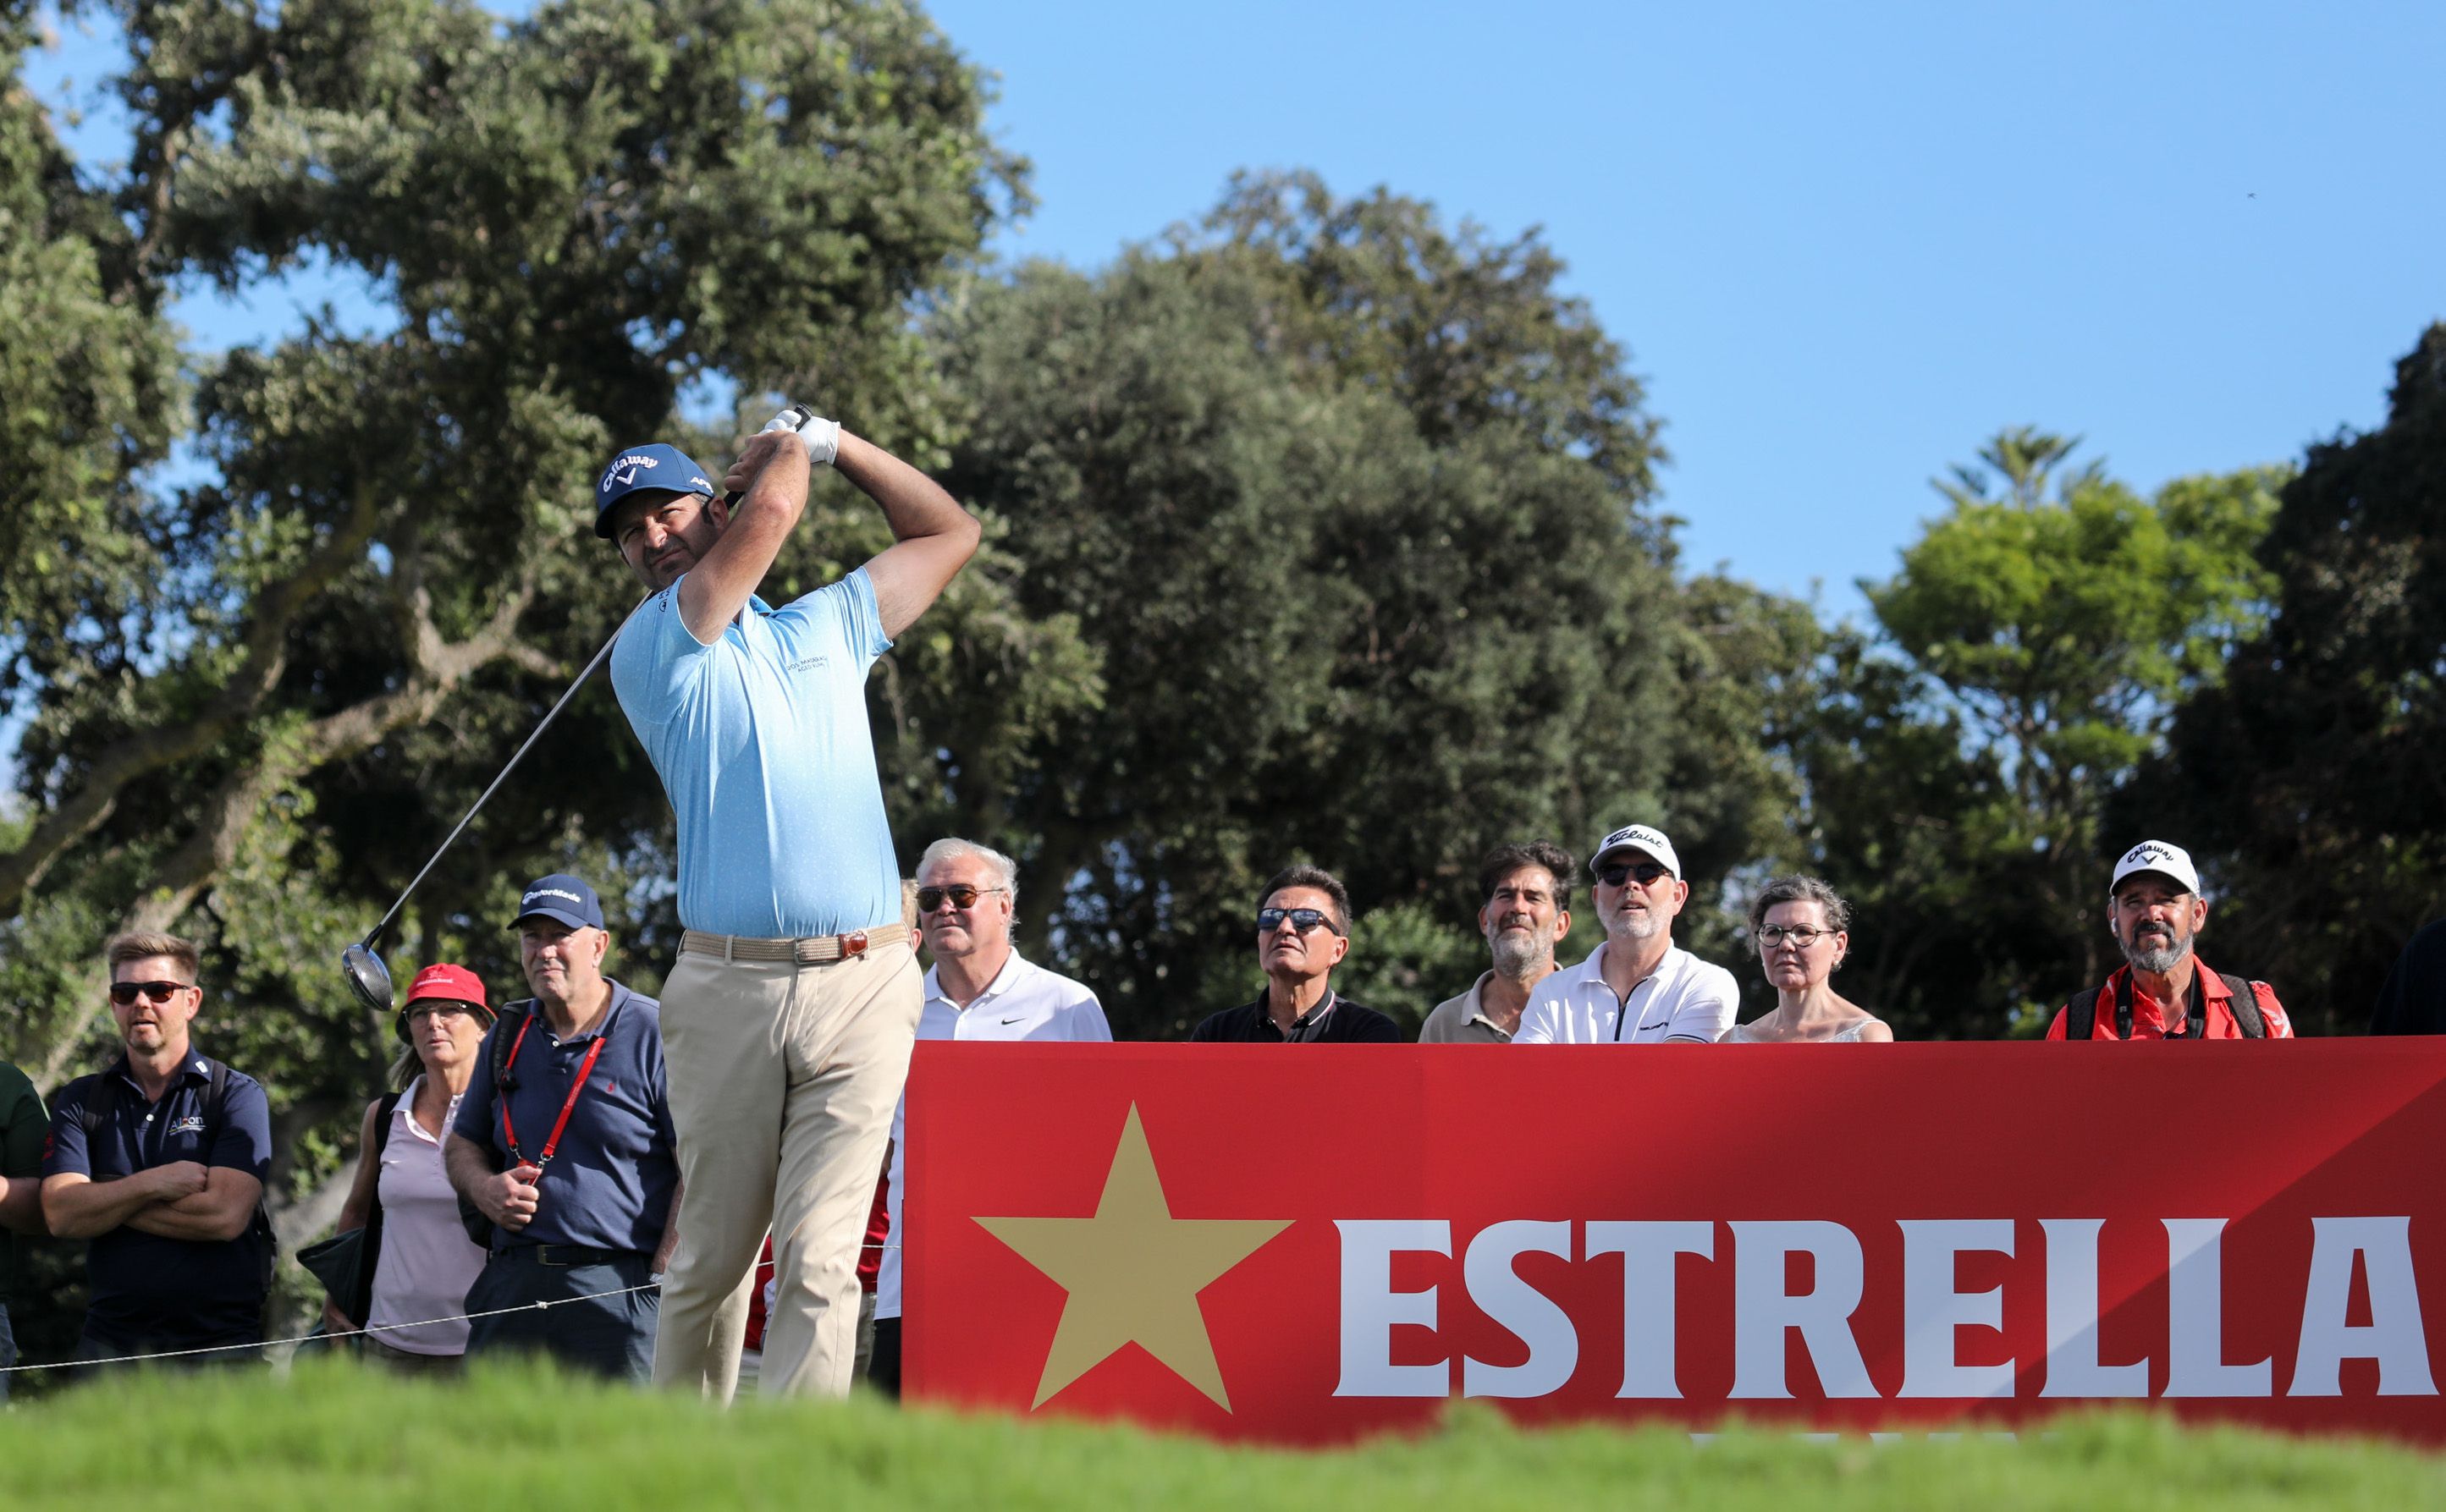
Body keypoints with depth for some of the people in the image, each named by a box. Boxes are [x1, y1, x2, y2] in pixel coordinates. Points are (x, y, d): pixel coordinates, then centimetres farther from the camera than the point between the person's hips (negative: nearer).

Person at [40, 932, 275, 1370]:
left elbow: (225, 1215, -14)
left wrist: (103, 1202, -7)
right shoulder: (80, 1101, 9)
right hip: (110, 1345, 2)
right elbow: (61, 1215, -4)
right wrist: (153, 1185, -15)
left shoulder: (238, 1095, -1)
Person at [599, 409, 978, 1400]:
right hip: (726, 987, -1)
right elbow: (769, 513, -3)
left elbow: (949, 532, 31)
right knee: (711, 1258, 4)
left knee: (820, 1260, -9)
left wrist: (832, 442, 28)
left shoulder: (826, 628, 21)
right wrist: (789, 453, 17)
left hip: (864, 985, 2)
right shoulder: (650, 651, 7)